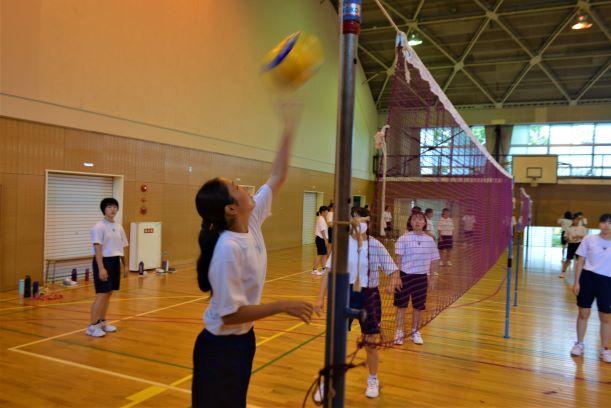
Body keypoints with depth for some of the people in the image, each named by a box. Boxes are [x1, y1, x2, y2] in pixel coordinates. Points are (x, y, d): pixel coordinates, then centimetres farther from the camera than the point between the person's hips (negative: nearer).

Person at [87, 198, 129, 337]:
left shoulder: (119, 227, 11)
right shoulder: (99, 227, -12)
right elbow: (97, 249, -18)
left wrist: (124, 265, 17)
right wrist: (101, 268, -25)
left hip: (115, 262, 7)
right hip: (104, 261, -7)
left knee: (109, 293, 12)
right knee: (102, 294, -8)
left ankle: (102, 322, 23)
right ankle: (92, 326, -1)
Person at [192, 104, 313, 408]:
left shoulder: (252, 222, -7)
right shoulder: (228, 248, -30)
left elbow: (278, 177, 2)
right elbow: (230, 314, -27)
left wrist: (289, 128, -1)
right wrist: (283, 306, -24)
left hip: (242, 338, 8)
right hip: (221, 346, -8)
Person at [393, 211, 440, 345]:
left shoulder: (430, 240, 3)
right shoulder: (403, 239, -8)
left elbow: (433, 261, 10)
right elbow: (399, 259, -7)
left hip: (422, 277, 3)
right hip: (405, 275, -3)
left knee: (419, 306, 11)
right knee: (401, 305, 5)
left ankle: (415, 332, 28)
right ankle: (399, 332, 19)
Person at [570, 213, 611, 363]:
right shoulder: (589, 240, -2)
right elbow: (580, 262, 2)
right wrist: (576, 282, -3)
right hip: (588, 278, 0)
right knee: (583, 313, 7)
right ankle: (579, 344, 24)